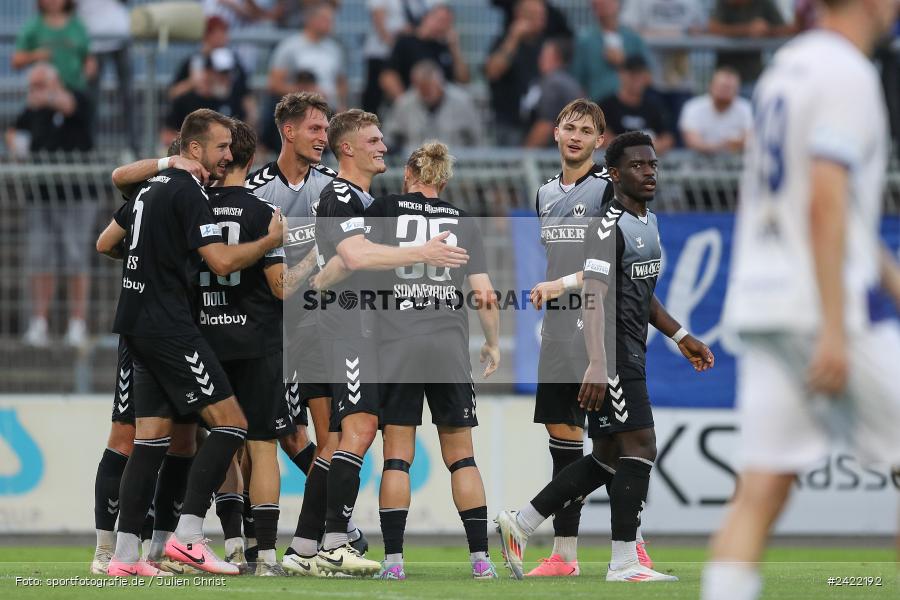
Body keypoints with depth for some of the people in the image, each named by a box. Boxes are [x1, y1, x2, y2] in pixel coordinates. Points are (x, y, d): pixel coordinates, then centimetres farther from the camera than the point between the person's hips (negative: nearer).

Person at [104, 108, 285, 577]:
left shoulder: (150, 187, 18)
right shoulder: (187, 191, -11)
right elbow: (222, 261, -18)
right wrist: (273, 239, -6)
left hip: (137, 323, 10)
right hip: (168, 325, -10)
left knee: (152, 438, 8)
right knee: (230, 422, -9)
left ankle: (125, 555, 3)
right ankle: (187, 536, -15)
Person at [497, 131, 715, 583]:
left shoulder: (648, 222, 17)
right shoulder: (608, 227, -14)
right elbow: (593, 296, -23)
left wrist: (680, 337, 25)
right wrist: (598, 365, -31)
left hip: (630, 354, 10)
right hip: (610, 353, -10)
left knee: (608, 457, 12)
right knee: (639, 447, -11)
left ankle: (520, 524, 18)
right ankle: (623, 563, -8)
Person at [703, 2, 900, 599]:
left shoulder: (786, 66, 18)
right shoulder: (847, 74, -10)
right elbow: (826, 204, -19)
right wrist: (834, 330, -22)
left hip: (761, 304, 8)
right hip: (819, 304, -8)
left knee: (761, 491, 1)